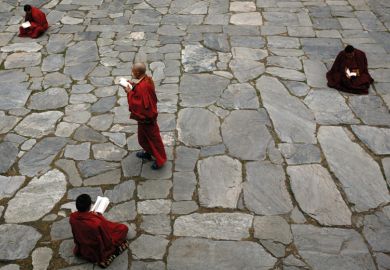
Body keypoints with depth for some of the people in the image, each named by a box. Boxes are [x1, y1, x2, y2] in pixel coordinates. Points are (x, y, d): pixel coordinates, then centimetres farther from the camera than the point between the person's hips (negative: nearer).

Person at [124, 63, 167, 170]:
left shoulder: (142, 87, -35)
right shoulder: (147, 79, -7)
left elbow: (139, 104, -32)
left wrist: (130, 92, -23)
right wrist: (133, 85, 1)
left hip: (146, 117, -9)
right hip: (147, 113, 9)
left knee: (153, 137, 8)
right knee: (143, 136, 27)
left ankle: (160, 159, 25)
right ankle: (148, 152, 49)